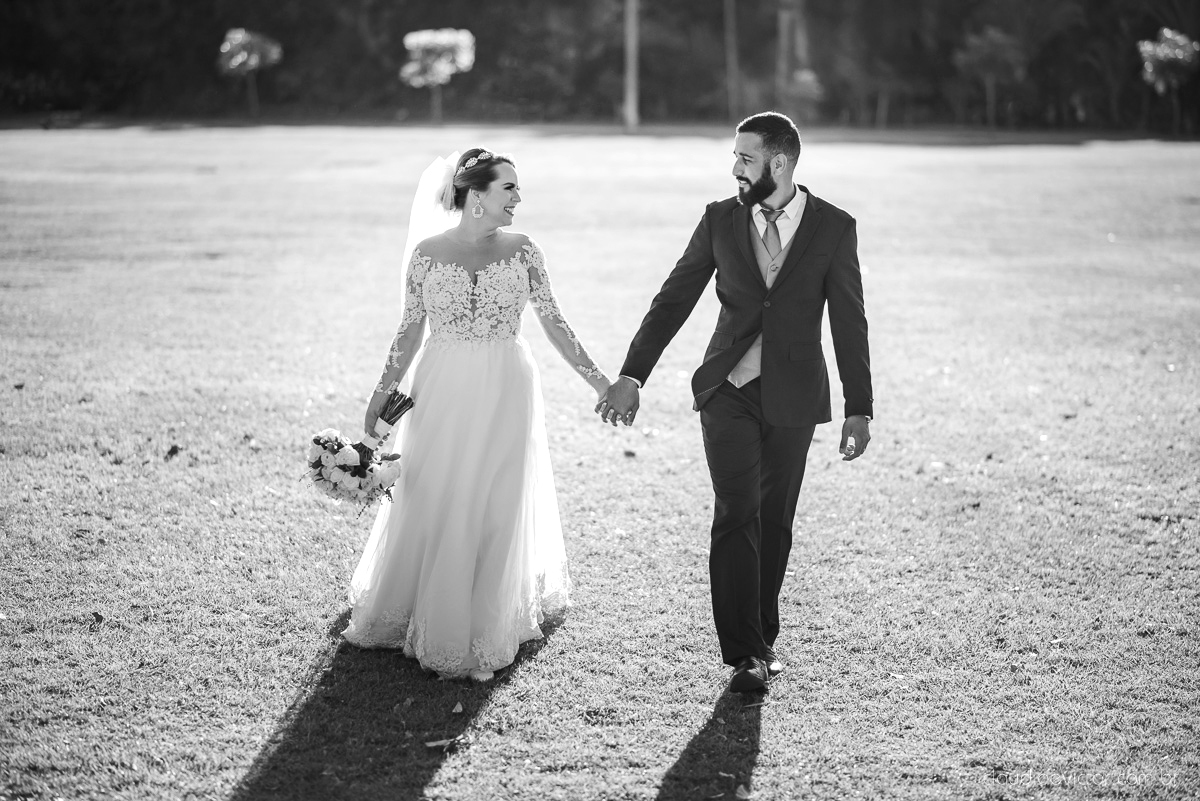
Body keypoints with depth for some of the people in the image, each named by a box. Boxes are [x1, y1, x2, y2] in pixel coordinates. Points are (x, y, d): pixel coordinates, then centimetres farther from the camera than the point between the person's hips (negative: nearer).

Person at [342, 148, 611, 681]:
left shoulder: (522, 251, -1)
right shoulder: (428, 253, -2)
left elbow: (554, 324, 2)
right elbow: (410, 331, 5)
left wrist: (598, 380, 0)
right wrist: (383, 392, 5)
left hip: (505, 396, 0)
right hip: (443, 392, 0)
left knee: (495, 509, 4)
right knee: (430, 506, 6)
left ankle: (484, 627, 17)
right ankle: (416, 610, 25)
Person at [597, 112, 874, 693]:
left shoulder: (833, 228, -3)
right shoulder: (720, 219, 1)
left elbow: (849, 323, 0)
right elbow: (673, 299, 4)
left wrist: (859, 410, -1)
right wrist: (632, 376, -2)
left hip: (793, 397, 0)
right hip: (728, 390, 0)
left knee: (774, 520, 8)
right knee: (737, 512, -11)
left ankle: (761, 635, 25)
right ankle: (745, 654, -8)